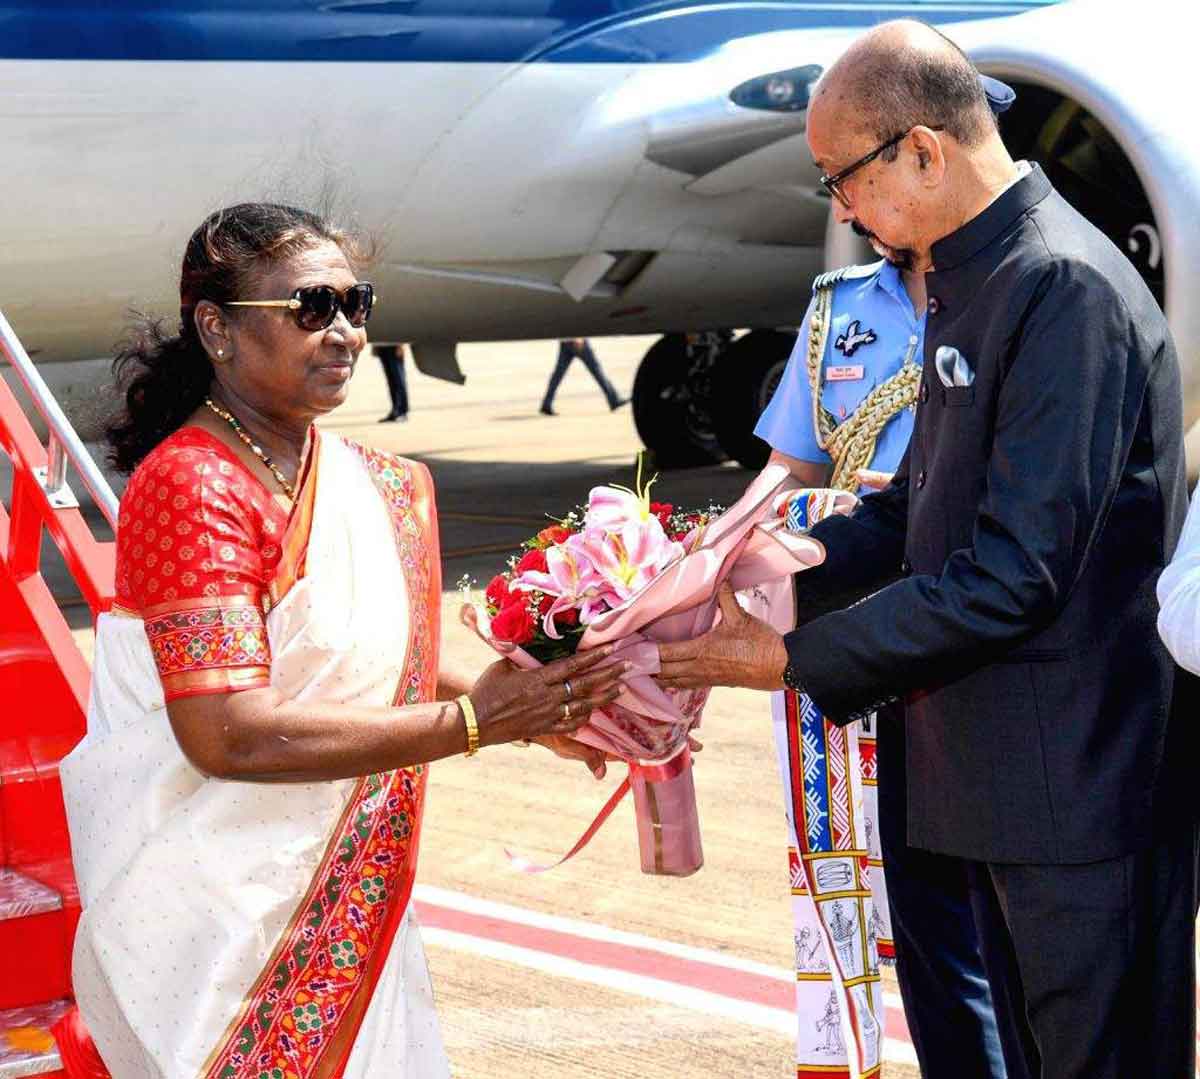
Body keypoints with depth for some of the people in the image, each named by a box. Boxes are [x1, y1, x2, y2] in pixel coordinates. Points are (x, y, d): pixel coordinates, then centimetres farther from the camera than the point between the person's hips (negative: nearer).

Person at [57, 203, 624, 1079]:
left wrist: (533, 710, 1)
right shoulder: (193, 488, -17)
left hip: (341, 900, 7)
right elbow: (232, 735, -25)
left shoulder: (375, 486, 7)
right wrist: (471, 721, -23)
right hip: (217, 914, -7)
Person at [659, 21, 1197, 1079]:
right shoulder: (968, 280, 10)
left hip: (1084, 784, -10)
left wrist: (791, 658, -17)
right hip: (1000, 771, 10)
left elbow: (1014, 575, -24)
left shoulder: (1068, 290, -21)